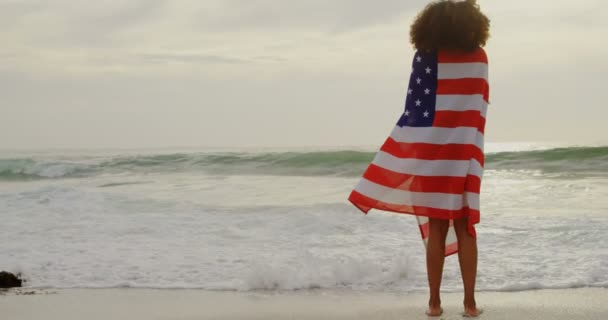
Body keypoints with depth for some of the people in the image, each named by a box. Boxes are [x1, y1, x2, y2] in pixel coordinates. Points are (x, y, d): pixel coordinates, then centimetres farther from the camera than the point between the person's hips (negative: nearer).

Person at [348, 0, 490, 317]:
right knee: (465, 229, 6)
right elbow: (480, 101, 13)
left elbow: (415, 105, -5)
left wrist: (412, 146, -2)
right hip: (465, 152, 1)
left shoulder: (426, 57, -3)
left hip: (432, 151, -1)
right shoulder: (479, 57, 3)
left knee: (437, 230, 4)